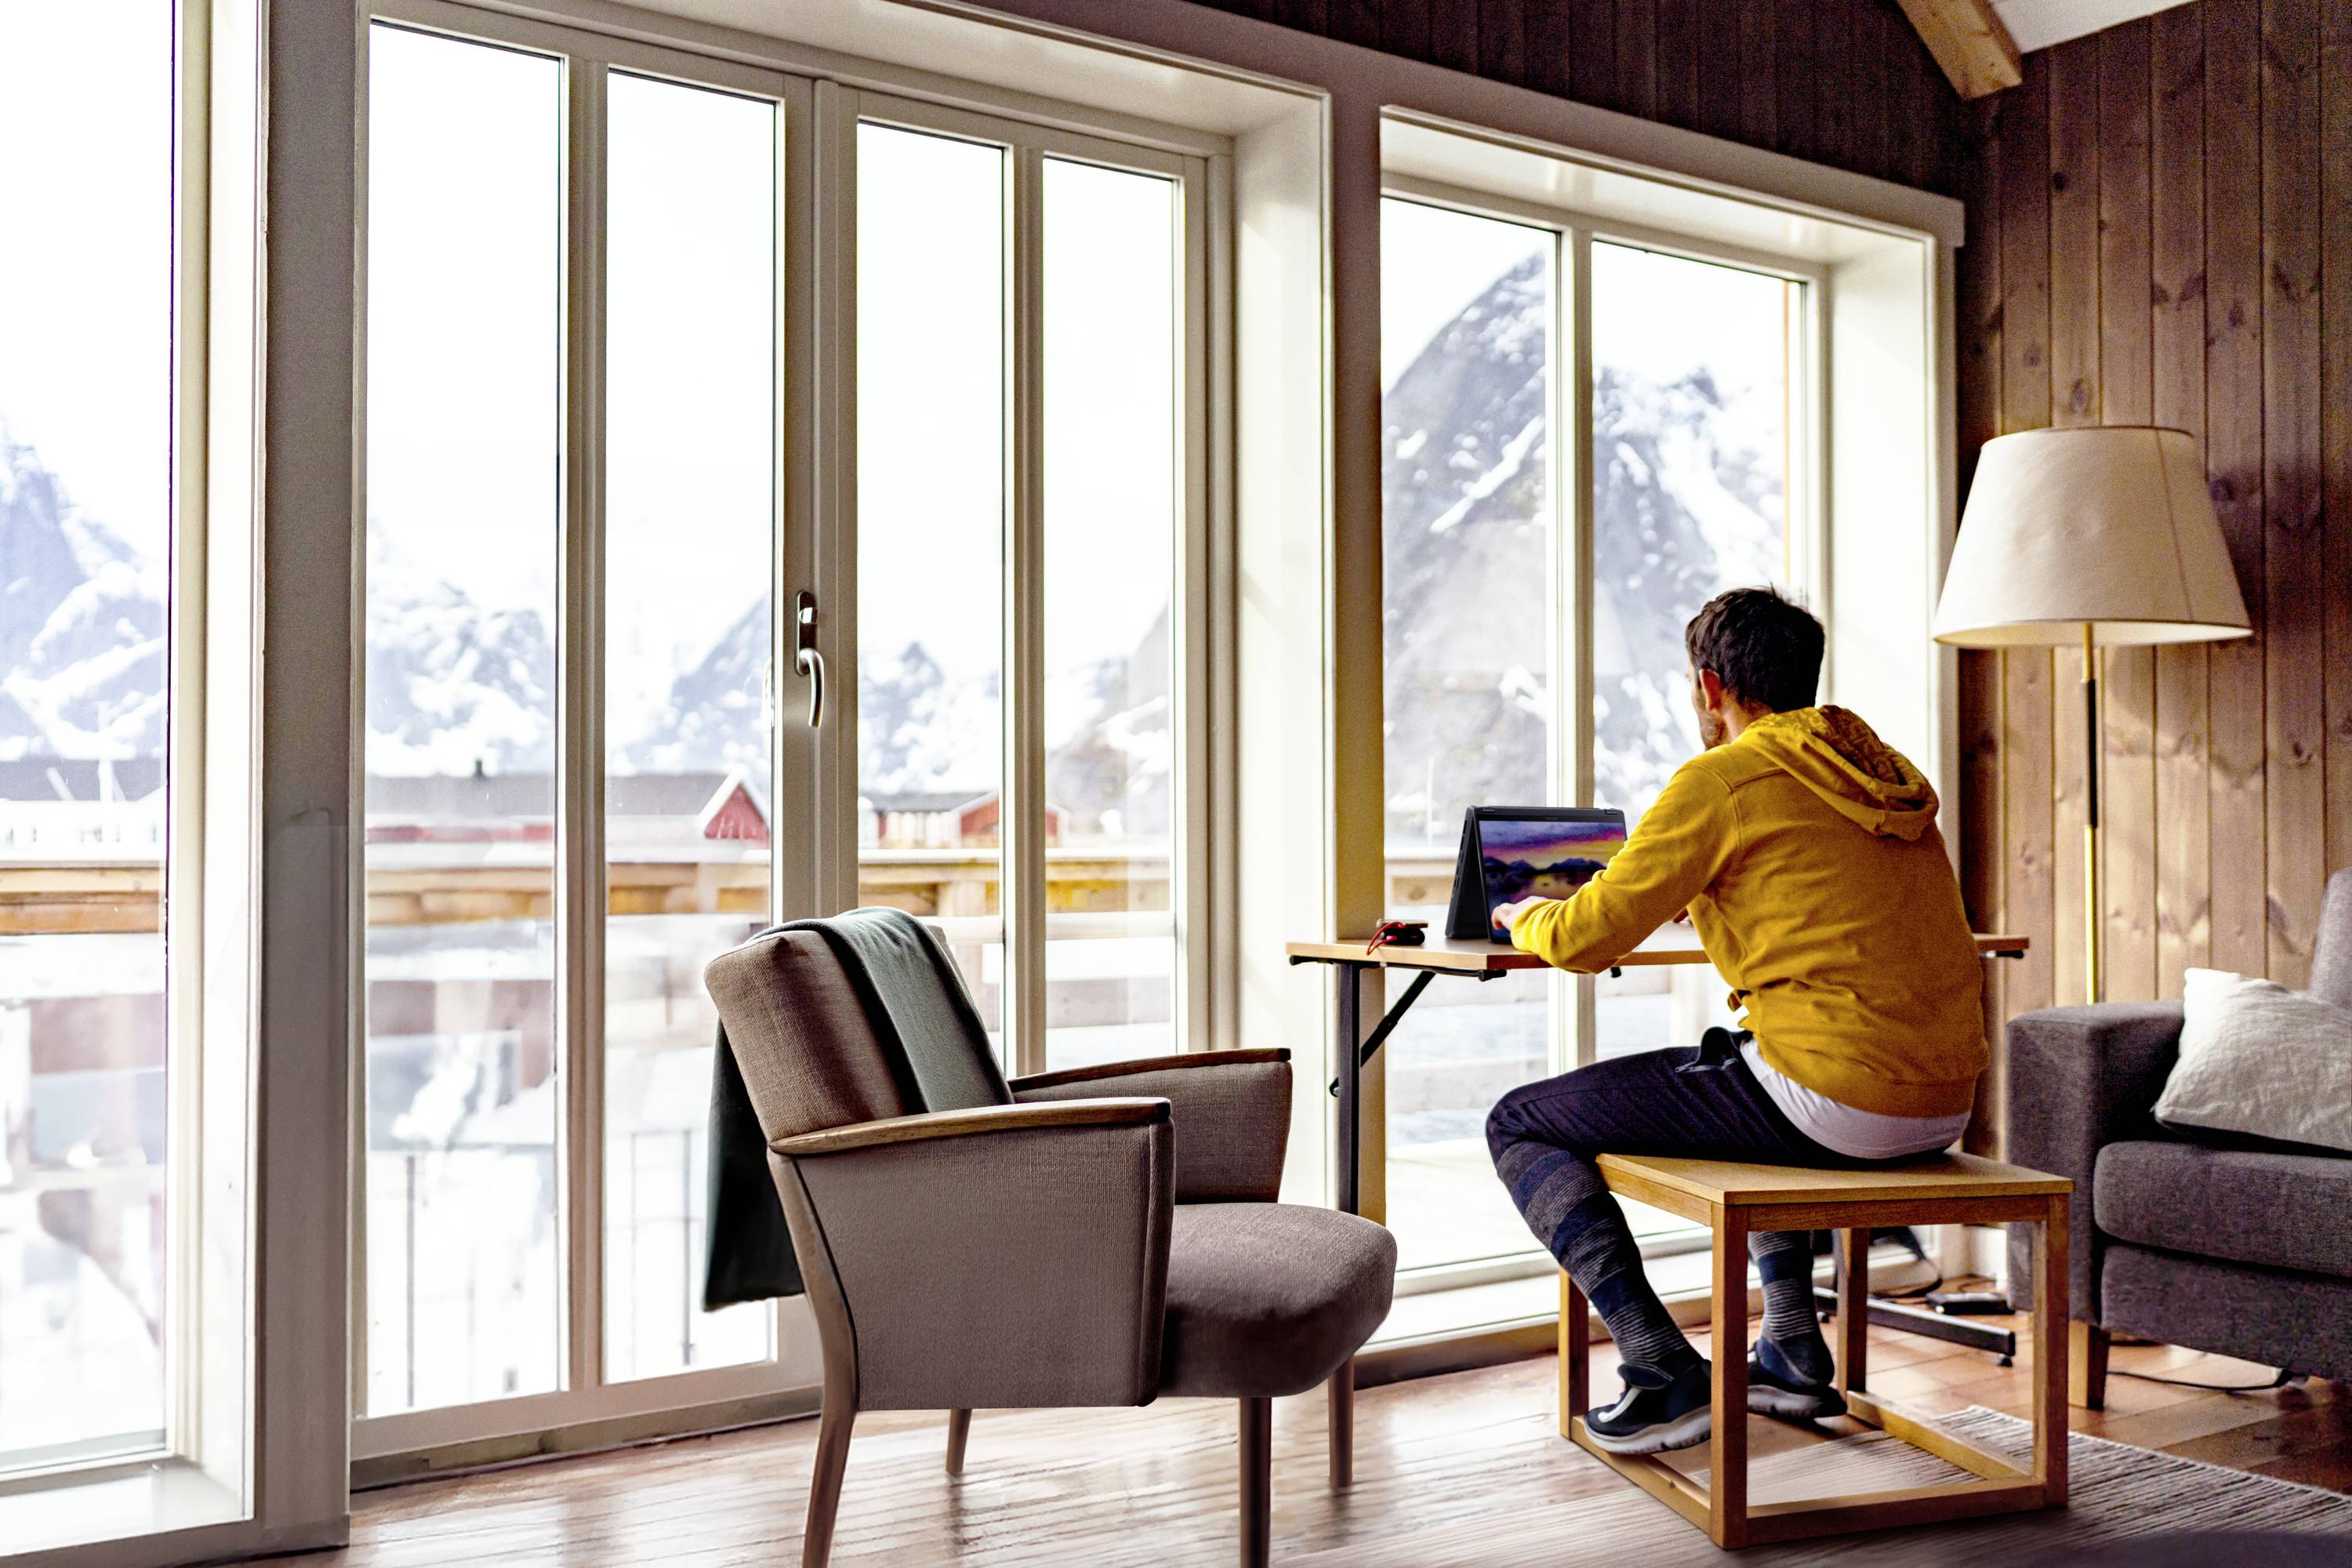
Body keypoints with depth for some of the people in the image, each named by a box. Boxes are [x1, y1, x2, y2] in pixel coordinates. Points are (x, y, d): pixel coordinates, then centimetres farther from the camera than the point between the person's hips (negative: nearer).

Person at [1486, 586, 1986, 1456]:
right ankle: (1795, 1352, 34)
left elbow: (1588, 938, -7)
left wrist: (1528, 918, 15)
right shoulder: (1888, 772, 16)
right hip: (1945, 1104, 9)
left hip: (1837, 1104, -8)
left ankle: (1667, 1376, -3)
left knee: (1519, 1127, 3)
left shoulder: (1725, 779, -7)